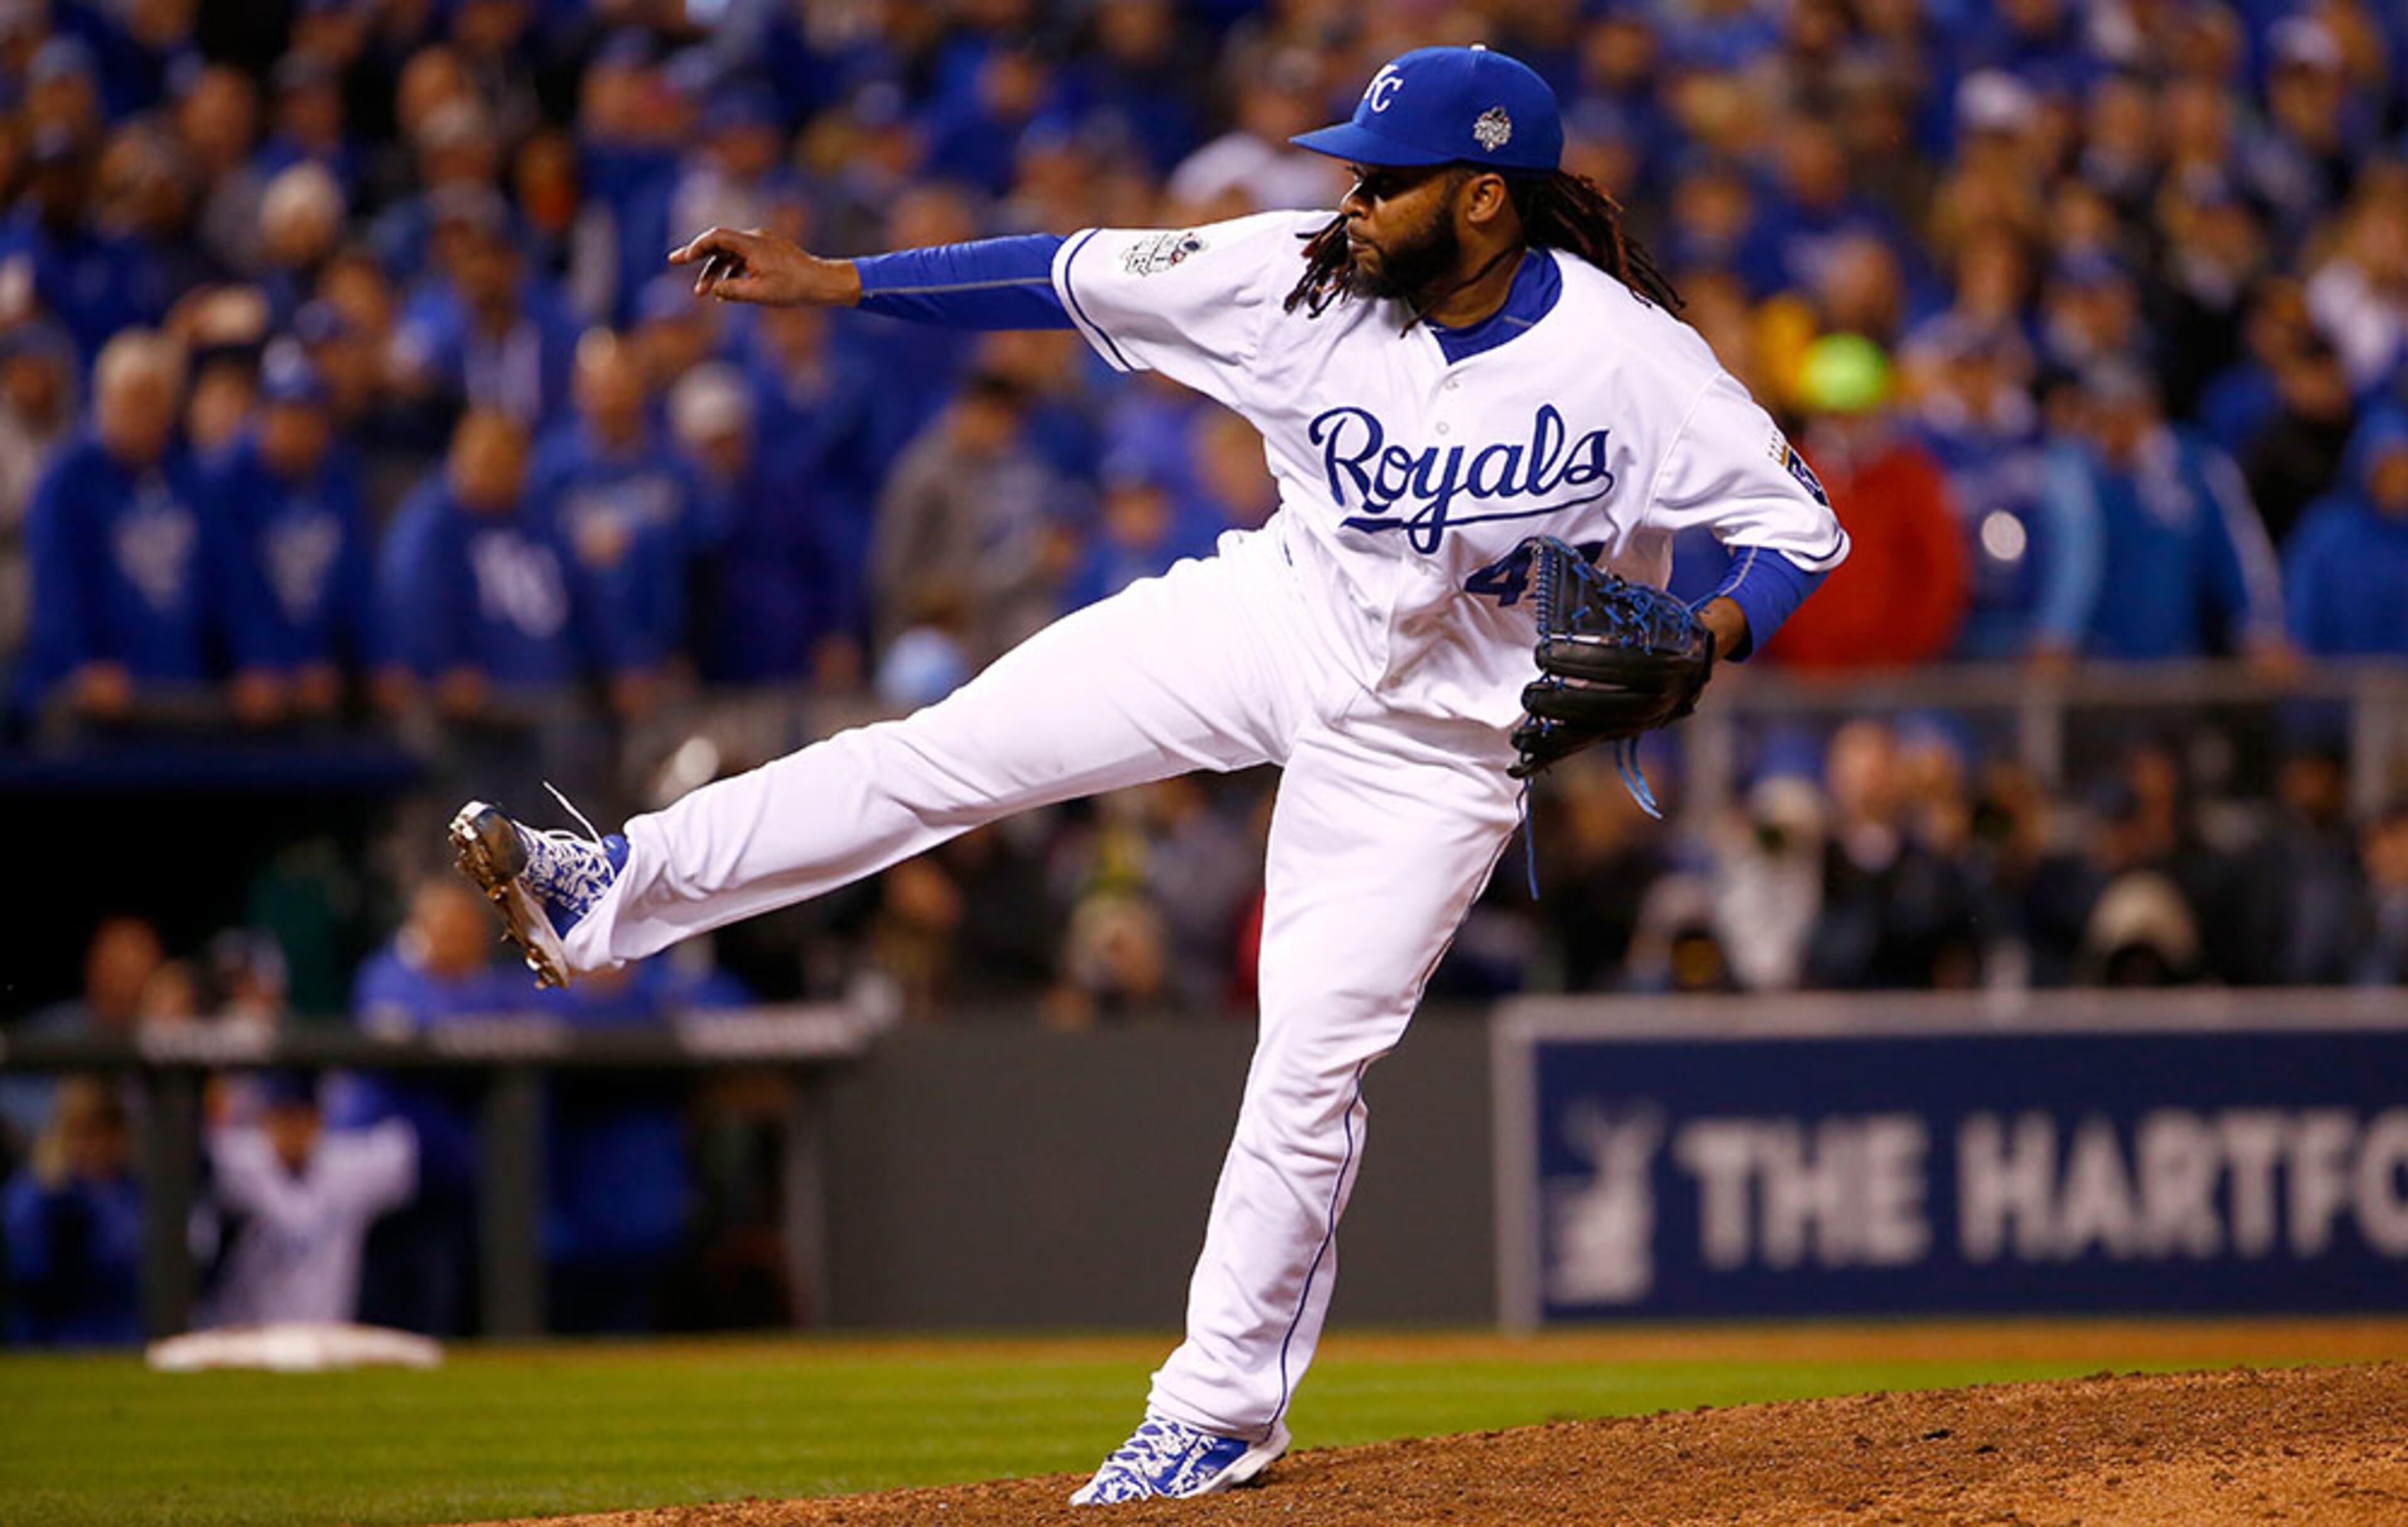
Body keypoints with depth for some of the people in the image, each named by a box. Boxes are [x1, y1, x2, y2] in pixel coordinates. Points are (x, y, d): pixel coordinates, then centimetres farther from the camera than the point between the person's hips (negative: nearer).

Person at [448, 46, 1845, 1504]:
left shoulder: (1634, 365, -25)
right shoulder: (1305, 280, -16)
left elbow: (1800, 523, -17)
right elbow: (1079, 276, -10)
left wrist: (1705, 641, -37)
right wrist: (830, 280, -12)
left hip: (1429, 740, -4)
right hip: (1271, 618, 4)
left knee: (1312, 1068, -5)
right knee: (945, 752, -5)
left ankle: (1222, 1411, 10)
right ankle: (618, 892, 2)